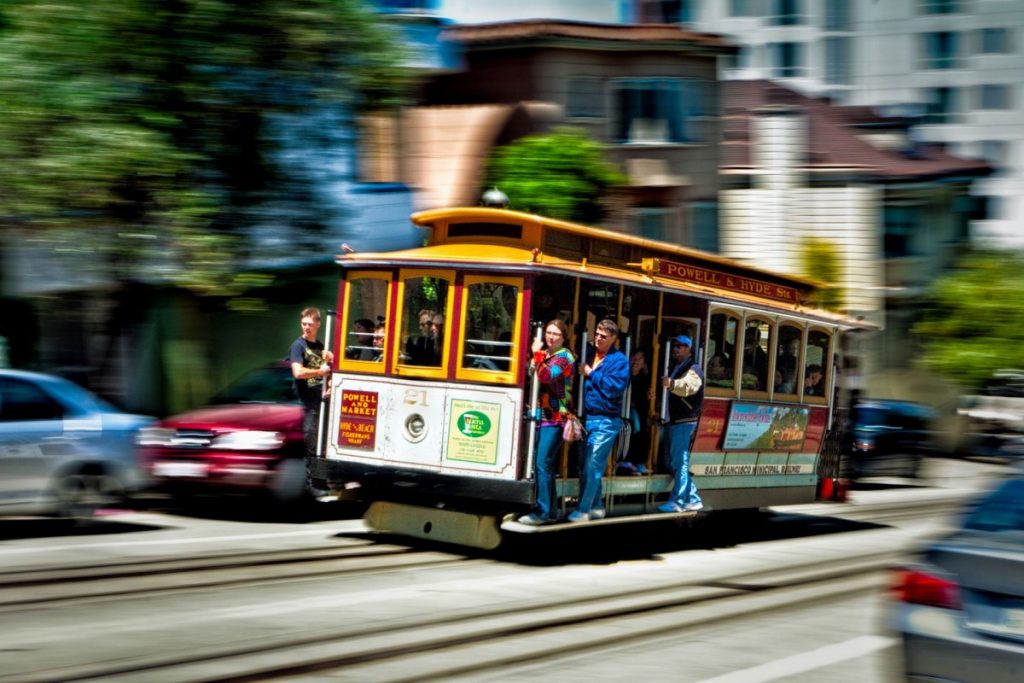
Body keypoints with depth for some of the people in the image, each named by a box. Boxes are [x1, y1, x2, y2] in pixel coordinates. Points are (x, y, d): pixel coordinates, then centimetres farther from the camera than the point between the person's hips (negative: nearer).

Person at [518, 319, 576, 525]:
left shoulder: (564, 357, -7)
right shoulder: (544, 355, 18)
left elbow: (546, 377, -24)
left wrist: (537, 354, -17)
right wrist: (532, 367, 5)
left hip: (555, 418, -8)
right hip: (542, 416, 9)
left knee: (543, 463, -13)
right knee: (545, 464, 10)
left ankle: (542, 512, -12)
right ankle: (550, 510, 16)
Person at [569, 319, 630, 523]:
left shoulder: (619, 360, -4)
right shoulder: (589, 354, 12)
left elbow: (616, 387, -16)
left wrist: (591, 374, -13)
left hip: (606, 421, -6)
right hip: (586, 417, 6)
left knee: (592, 466, -8)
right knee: (584, 466, 10)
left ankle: (583, 510, -4)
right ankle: (595, 506, 22)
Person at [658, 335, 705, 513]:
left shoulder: (693, 369, -8)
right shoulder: (675, 367, 21)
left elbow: (688, 386, -30)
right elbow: (670, 389, 31)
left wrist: (672, 383, -49)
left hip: (683, 422, -10)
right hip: (672, 420, 10)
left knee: (679, 461, -10)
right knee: (673, 461, 11)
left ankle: (678, 501, -7)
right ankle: (692, 499, 17)